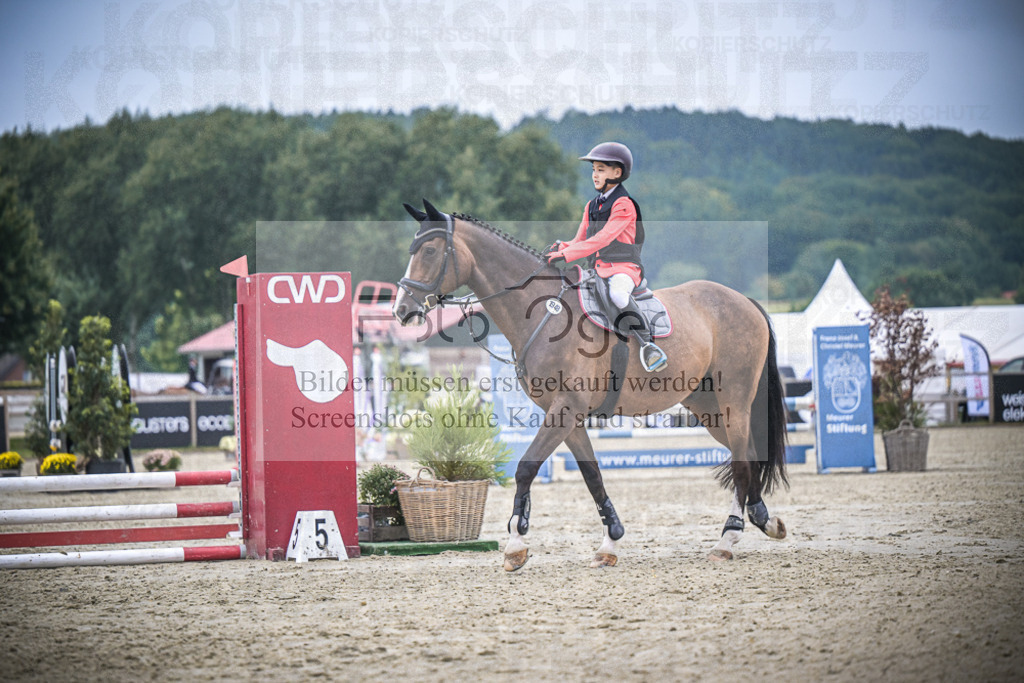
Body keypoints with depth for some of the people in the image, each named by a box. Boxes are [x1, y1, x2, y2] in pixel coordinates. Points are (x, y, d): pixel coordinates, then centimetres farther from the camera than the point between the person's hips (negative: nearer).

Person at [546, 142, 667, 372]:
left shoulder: (624, 205, -7)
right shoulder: (592, 206, 17)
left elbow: (603, 238, -18)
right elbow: (580, 241, 19)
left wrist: (566, 254, -23)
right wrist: (561, 246, -5)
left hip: (623, 268, -8)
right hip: (597, 270, 8)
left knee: (617, 293, -39)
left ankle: (647, 344, -32)